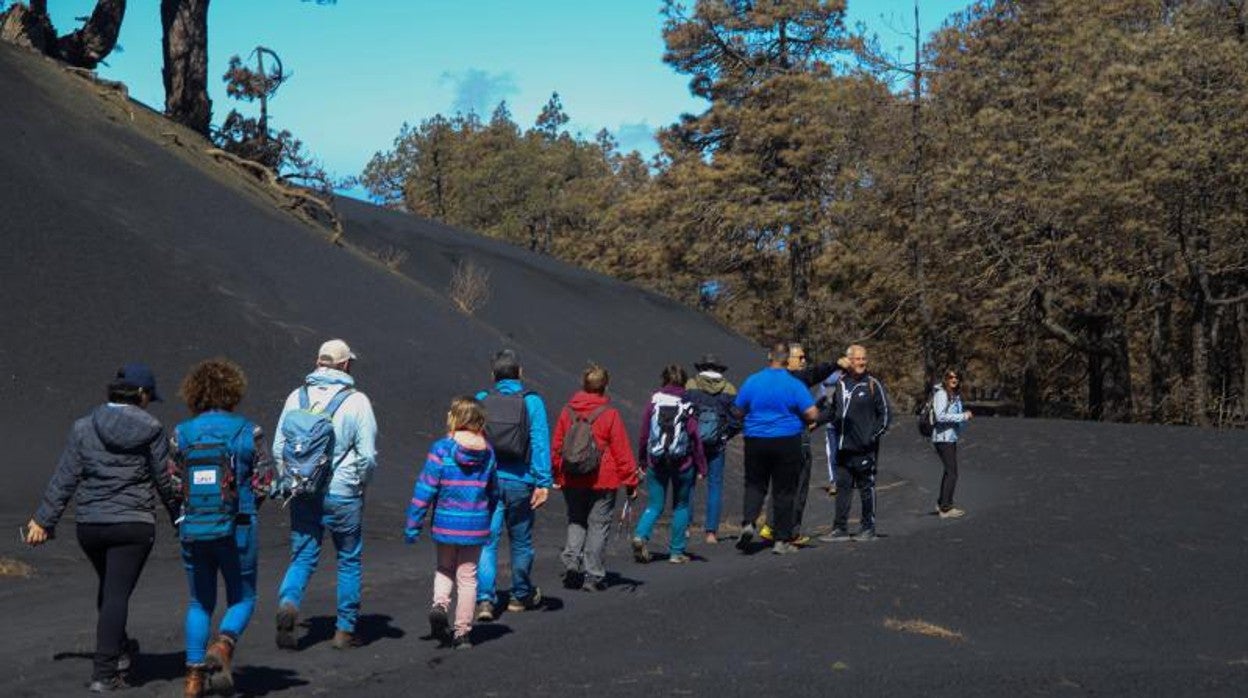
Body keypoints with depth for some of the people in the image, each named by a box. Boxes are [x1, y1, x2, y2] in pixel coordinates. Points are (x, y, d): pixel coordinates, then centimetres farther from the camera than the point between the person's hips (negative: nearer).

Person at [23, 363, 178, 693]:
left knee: (108, 587, 24)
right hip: (133, 525, -3)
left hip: (90, 524, 3)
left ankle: (120, 651, 39)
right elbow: (166, 481, -2)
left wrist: (43, 520, 7)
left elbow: (64, 479, 0)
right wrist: (181, 519, 11)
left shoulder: (84, 428, 0)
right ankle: (104, 672, -5)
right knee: (117, 594, -1)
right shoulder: (151, 430, -6)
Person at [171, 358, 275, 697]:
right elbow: (264, 482, -4)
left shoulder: (182, 434, -1)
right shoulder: (248, 432, -7)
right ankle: (223, 646, -13)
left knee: (199, 603, 17)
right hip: (237, 529, -2)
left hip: (193, 528, 3)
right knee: (242, 598, 14)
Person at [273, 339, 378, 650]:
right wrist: (359, 484, 7)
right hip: (343, 494, -3)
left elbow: (278, 448, 5)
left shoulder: (296, 397, 3)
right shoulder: (356, 401, -8)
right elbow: (367, 454, -10)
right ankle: (345, 629, 15)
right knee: (350, 561, 12)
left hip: (303, 494, 3)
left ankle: (287, 603, -17)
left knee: (302, 557, 10)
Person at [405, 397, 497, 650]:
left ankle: (440, 604, -5)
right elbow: (493, 491, 9)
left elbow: (426, 489, -12)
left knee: (445, 569, 21)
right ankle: (462, 633, 13)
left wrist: (412, 525, -5)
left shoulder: (441, 449, -12)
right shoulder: (487, 452, -1)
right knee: (467, 577, 10)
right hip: (475, 525, 2)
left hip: (446, 523, -1)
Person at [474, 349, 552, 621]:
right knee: (521, 541, 15)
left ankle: (484, 598, -14)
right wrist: (543, 482, -10)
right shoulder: (532, 401, -4)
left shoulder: (481, 400, 1)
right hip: (520, 483, 0)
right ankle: (521, 595, 31)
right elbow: (540, 443, -10)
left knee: (487, 541, 1)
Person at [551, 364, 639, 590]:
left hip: (571, 480, 3)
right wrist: (630, 480, 0)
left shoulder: (567, 411, 2)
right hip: (603, 481, -3)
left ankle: (571, 559, -2)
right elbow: (622, 450, -7)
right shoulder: (610, 414, -9)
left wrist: (557, 474, 20)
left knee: (576, 522, 18)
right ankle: (593, 575, 6)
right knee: (598, 525, 5)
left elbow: (556, 446, 8)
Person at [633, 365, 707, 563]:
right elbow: (695, 437, -7)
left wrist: (642, 462, 11)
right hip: (682, 463, -1)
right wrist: (701, 467, 0)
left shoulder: (654, 401, -1)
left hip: (656, 463, 2)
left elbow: (643, 434, 1)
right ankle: (676, 552, 14)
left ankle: (641, 535, -15)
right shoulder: (687, 405, -7)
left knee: (654, 505, 10)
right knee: (681, 506, 13)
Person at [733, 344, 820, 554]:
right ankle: (782, 540, 8)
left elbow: (738, 410, 7)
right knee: (784, 490, 6)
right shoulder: (795, 385, -7)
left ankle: (748, 522, -9)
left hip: (756, 441, 2)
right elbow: (812, 414, -11)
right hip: (787, 442, -2)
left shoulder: (752, 381, 0)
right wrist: (798, 419, 10)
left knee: (755, 484, 15)